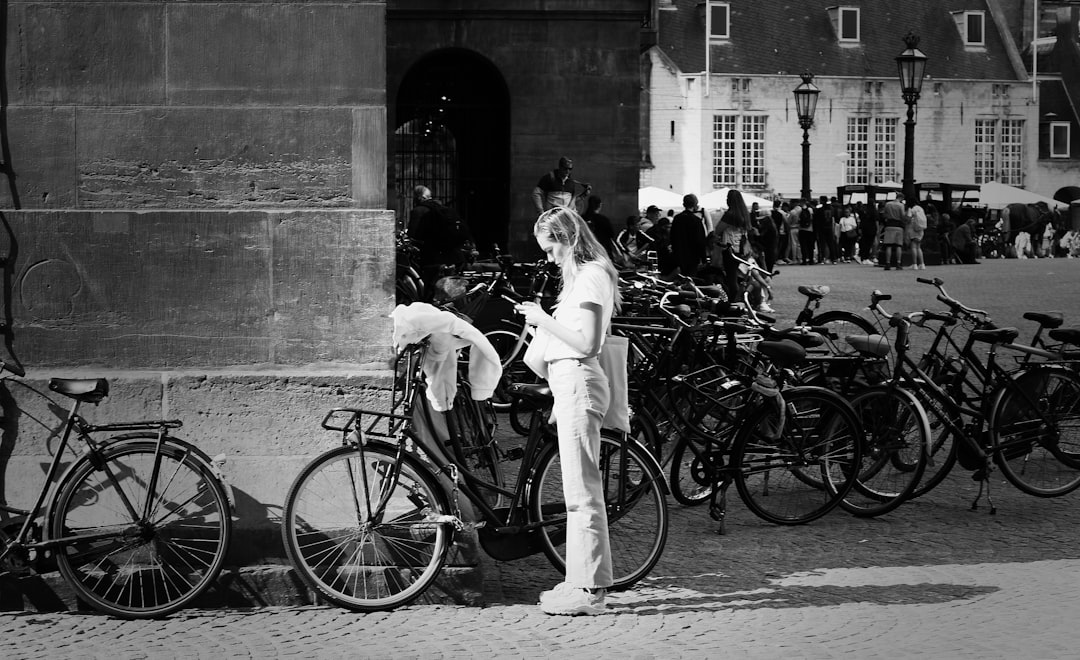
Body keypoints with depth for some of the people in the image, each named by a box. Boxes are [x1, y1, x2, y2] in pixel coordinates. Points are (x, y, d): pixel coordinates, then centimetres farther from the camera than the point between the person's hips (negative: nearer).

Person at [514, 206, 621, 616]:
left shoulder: (591, 276, -12)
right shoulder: (585, 275, 19)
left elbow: (585, 343, -20)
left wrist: (544, 320, -13)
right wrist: (541, 318, 13)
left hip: (577, 382, -11)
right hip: (571, 383, 11)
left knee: (582, 491, -8)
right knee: (579, 491, 13)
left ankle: (589, 590, -5)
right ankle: (582, 581, 18)